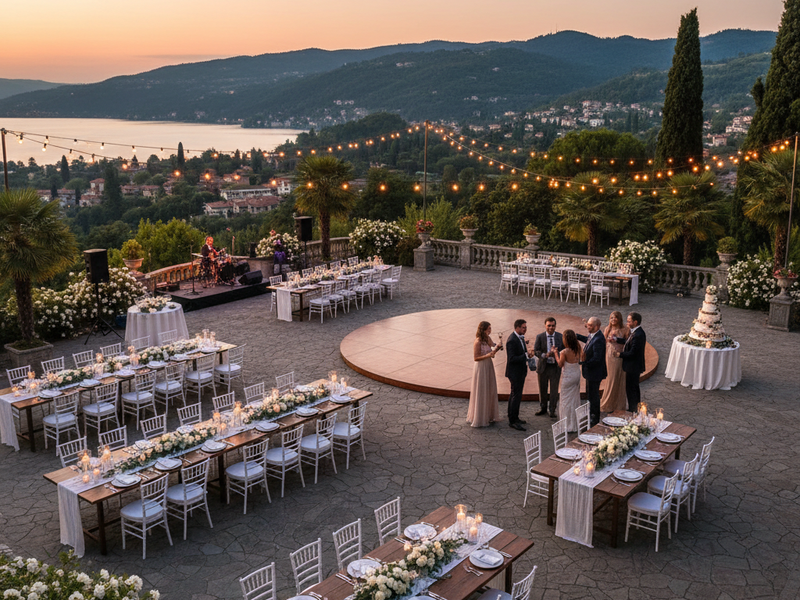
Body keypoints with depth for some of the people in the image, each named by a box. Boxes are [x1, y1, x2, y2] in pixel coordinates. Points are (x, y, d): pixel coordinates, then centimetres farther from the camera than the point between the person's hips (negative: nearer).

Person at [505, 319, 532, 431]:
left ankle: (514, 417, 29)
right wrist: (526, 355, -27)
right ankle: (512, 421, 1)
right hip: (515, 372, -10)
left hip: (520, 371, 10)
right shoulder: (512, 340, -23)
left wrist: (527, 354, 0)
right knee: (516, 396, -5)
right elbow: (512, 359, -27)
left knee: (515, 395, 18)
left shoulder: (520, 338, 7)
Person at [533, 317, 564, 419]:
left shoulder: (560, 337, -1)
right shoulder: (540, 337, -3)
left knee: (554, 389, 3)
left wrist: (557, 353, -20)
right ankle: (543, 408, 30)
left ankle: (552, 410, 15)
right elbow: (536, 351, -6)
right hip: (543, 366, 1)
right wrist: (545, 355, -24)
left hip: (555, 367, -1)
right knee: (543, 389, 13)